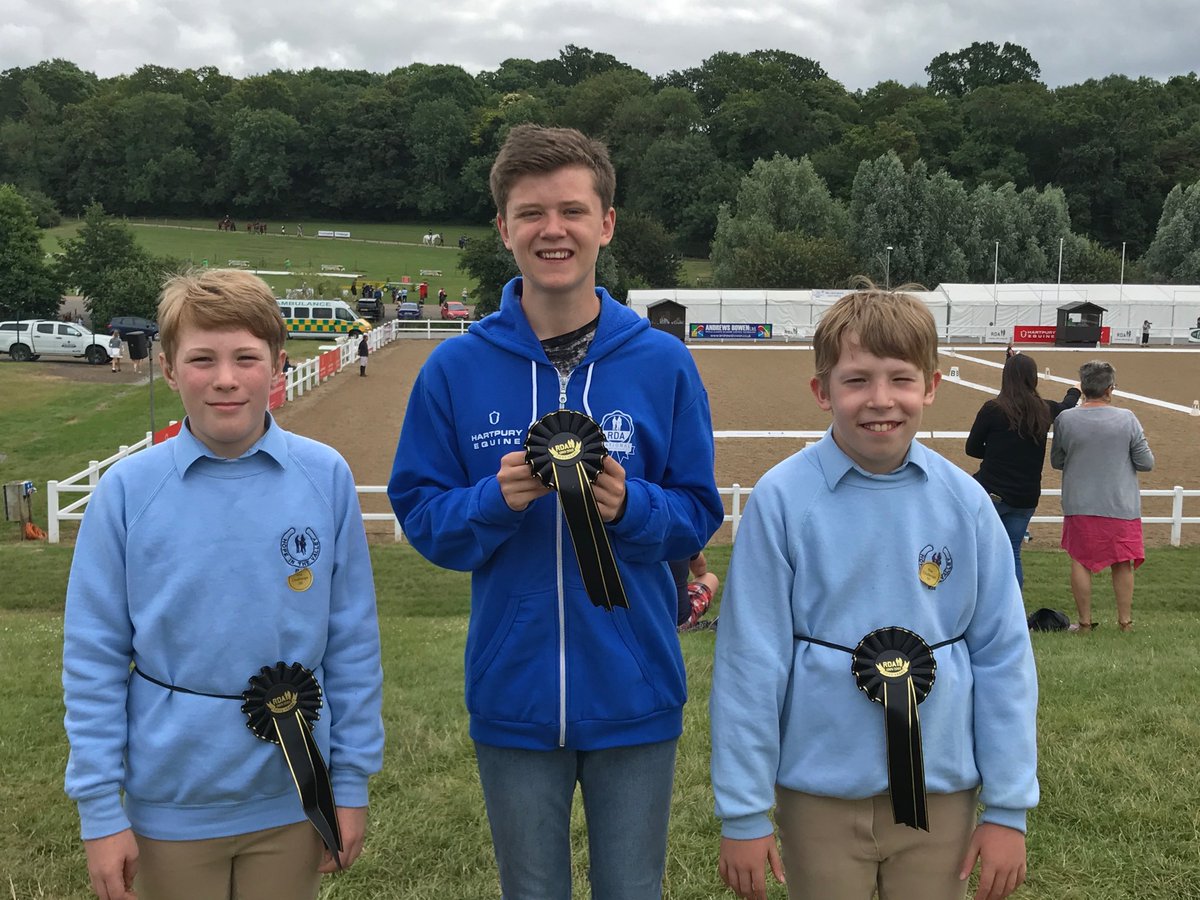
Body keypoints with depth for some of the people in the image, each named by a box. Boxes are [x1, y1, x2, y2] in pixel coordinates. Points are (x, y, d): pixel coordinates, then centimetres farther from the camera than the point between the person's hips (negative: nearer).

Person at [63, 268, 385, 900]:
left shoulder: (326, 477, -8)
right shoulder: (126, 490, -9)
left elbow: (353, 641, -2)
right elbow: (93, 658, -4)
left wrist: (352, 777, 1)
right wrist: (99, 809, -4)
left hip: (292, 797, 1)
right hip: (171, 803, 0)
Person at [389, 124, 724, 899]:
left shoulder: (663, 363, -5)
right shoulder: (457, 368, -4)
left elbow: (699, 516, -1)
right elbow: (421, 515, -2)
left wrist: (629, 507, -20)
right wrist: (496, 501, -21)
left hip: (635, 695, 0)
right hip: (514, 694, 0)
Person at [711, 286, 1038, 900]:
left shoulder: (964, 502, -6)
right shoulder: (781, 499, -13)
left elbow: (1003, 657, -1)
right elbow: (750, 660, -10)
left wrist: (1008, 808, 0)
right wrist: (742, 813, -8)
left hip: (941, 792, 2)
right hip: (821, 794, -2)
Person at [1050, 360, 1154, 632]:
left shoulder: (1065, 419, -9)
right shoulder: (1127, 419, -11)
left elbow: (1056, 461, 3)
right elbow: (1146, 463, -5)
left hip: (1079, 505, 0)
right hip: (1121, 505, 0)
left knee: (1080, 562, 11)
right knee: (1123, 564, 14)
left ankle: (1084, 622, 15)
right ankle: (1125, 621, 23)